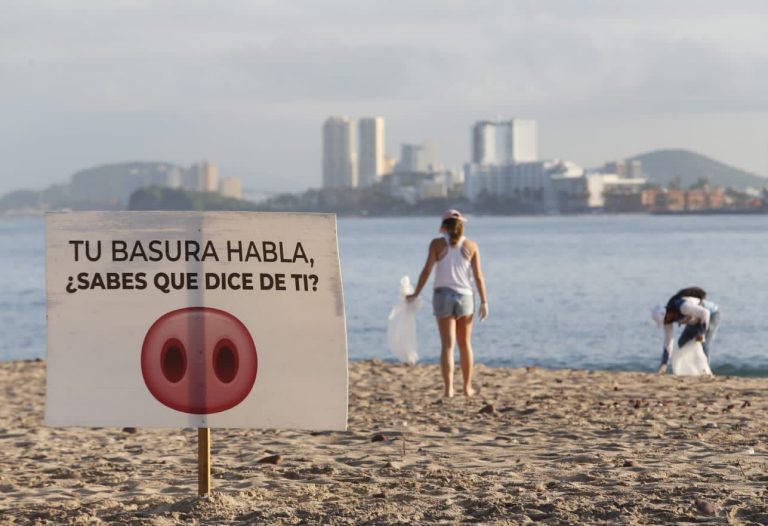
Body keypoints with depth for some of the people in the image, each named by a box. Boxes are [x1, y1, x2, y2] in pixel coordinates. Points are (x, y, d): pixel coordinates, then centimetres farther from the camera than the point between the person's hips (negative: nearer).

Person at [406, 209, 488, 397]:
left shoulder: (437, 244, -4)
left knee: (447, 345, -2)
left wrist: (416, 294, -1)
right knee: (465, 344, 16)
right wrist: (484, 301, 2)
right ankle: (467, 387, 22)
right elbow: (478, 276, -2)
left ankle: (448, 388, -14)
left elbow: (427, 271, -9)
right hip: (464, 297, 1)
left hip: (443, 295, -1)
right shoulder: (471, 246, 1)